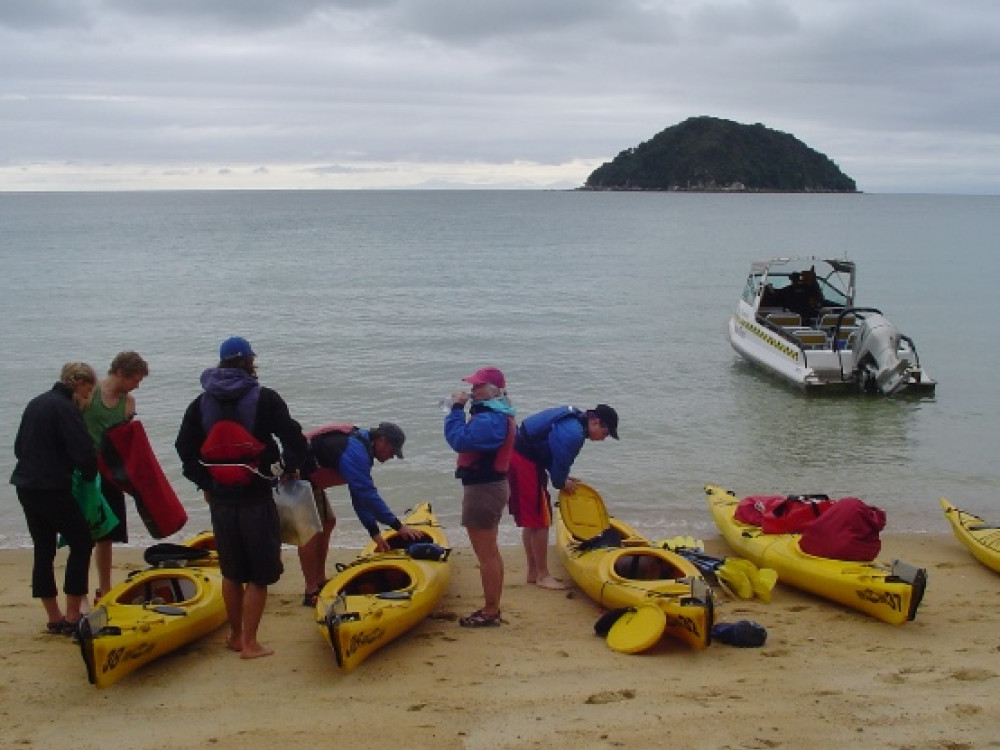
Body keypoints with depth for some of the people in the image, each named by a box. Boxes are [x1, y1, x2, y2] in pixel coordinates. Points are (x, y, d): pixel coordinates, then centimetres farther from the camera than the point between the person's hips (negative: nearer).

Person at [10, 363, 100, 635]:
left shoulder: (36, 403, 14)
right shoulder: (66, 408, -13)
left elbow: (20, 446, 21)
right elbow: (84, 453, -19)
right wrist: (89, 475, 0)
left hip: (26, 487, 9)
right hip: (52, 489, -9)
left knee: (44, 551, 12)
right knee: (81, 543, 3)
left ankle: (54, 618, 18)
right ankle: (72, 617, 2)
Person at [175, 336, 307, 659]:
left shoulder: (201, 403, 6)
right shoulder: (264, 398, -8)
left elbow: (185, 447, 8)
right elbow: (293, 437, -11)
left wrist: (204, 483, 16)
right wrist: (291, 468, 7)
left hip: (220, 499, 5)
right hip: (257, 499, -5)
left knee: (231, 572, 18)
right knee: (259, 575, 4)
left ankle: (235, 635, 28)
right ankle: (249, 643, 5)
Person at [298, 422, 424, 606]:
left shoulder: (361, 446, 6)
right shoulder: (354, 451, -25)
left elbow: (361, 495, 10)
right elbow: (368, 494, -29)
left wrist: (374, 531, 7)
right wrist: (397, 526, -24)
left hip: (307, 479, 11)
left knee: (327, 522, 13)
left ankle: (320, 581, 19)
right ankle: (311, 593, -9)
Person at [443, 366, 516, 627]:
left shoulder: (488, 419, -22)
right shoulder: (496, 414, 12)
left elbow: (459, 440, -29)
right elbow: (469, 439, 13)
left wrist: (457, 408, -19)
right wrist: (460, 409, 4)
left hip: (483, 489, -11)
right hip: (493, 486, 11)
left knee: (486, 554, -3)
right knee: (491, 552, 17)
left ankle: (490, 612, 5)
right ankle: (492, 608, 27)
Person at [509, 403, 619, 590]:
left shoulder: (575, 418, 10)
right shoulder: (573, 433, -22)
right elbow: (560, 462, -17)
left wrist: (563, 478, 10)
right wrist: (561, 483, 2)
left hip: (518, 456, 11)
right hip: (525, 462, -11)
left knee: (531, 521, 17)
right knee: (539, 522, -3)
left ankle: (533, 572, 26)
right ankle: (543, 575, 6)